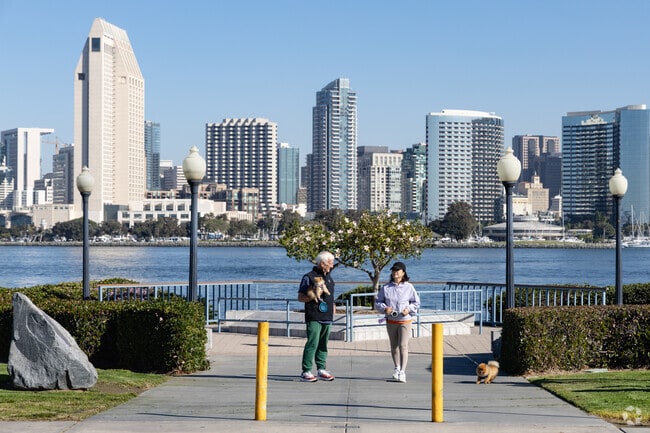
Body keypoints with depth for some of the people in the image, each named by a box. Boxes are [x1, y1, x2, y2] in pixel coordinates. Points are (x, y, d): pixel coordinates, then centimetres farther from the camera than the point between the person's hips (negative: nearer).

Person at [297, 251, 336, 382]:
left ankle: (321, 369, 17)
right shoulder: (309, 277, -6)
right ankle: (306, 372, -10)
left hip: (327, 317, 7)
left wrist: (332, 309, 19)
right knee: (312, 343, -12)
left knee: (323, 344, 10)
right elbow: (300, 297, -7)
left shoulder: (329, 277, 18)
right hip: (314, 318, -7)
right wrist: (312, 297, -22)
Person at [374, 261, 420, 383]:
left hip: (405, 321, -3)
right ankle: (397, 368, 32)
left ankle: (402, 372, -13)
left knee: (403, 346, -13)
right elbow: (378, 302, 6)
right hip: (391, 321, 3)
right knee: (394, 346, 14)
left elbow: (416, 303, 6)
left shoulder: (409, 287, -2)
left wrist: (409, 309, -12)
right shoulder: (386, 288, 1)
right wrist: (384, 308, -13)